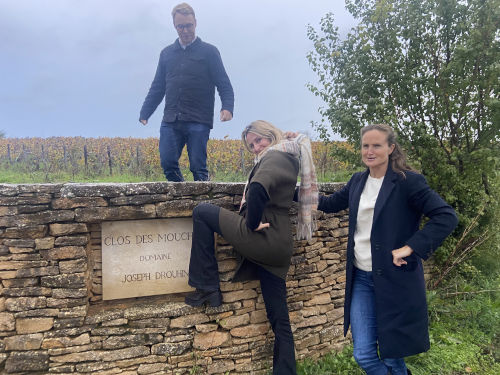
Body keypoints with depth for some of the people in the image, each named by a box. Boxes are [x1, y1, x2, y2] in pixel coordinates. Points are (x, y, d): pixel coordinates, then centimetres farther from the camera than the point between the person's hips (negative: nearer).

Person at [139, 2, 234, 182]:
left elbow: (224, 85, 2)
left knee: (198, 166, -5)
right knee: (168, 163, -5)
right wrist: (144, 113, 9)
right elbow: (157, 87, 20)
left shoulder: (209, 52, 8)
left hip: (198, 121, -3)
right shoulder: (166, 53, 19)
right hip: (170, 121, 4)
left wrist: (227, 107, -17)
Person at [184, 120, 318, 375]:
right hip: (278, 246, 10)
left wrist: (252, 222, -19)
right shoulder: (287, 158, 18)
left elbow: (258, 189, -31)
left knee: (201, 212, 1)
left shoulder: (274, 156, -10)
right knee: (279, 318, 13)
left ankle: (207, 289, 1)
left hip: (262, 238, -10)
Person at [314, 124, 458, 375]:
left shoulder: (408, 181, -11)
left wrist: (410, 248, -20)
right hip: (361, 278, 5)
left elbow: (446, 217, -16)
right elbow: (332, 203, 21)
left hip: (395, 279, -5)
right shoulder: (357, 181, 7)